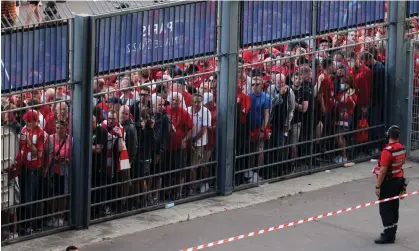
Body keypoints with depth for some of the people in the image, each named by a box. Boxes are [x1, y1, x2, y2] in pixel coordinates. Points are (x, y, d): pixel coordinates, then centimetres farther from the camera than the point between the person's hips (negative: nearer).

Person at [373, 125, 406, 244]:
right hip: (399, 180, 8)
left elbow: (383, 171, -24)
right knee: (394, 206, 16)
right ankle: (392, 232, 26)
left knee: (385, 208, -3)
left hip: (388, 182, -8)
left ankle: (388, 235, -4)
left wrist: (378, 186, -17)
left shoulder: (387, 151, -24)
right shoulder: (402, 148, 2)